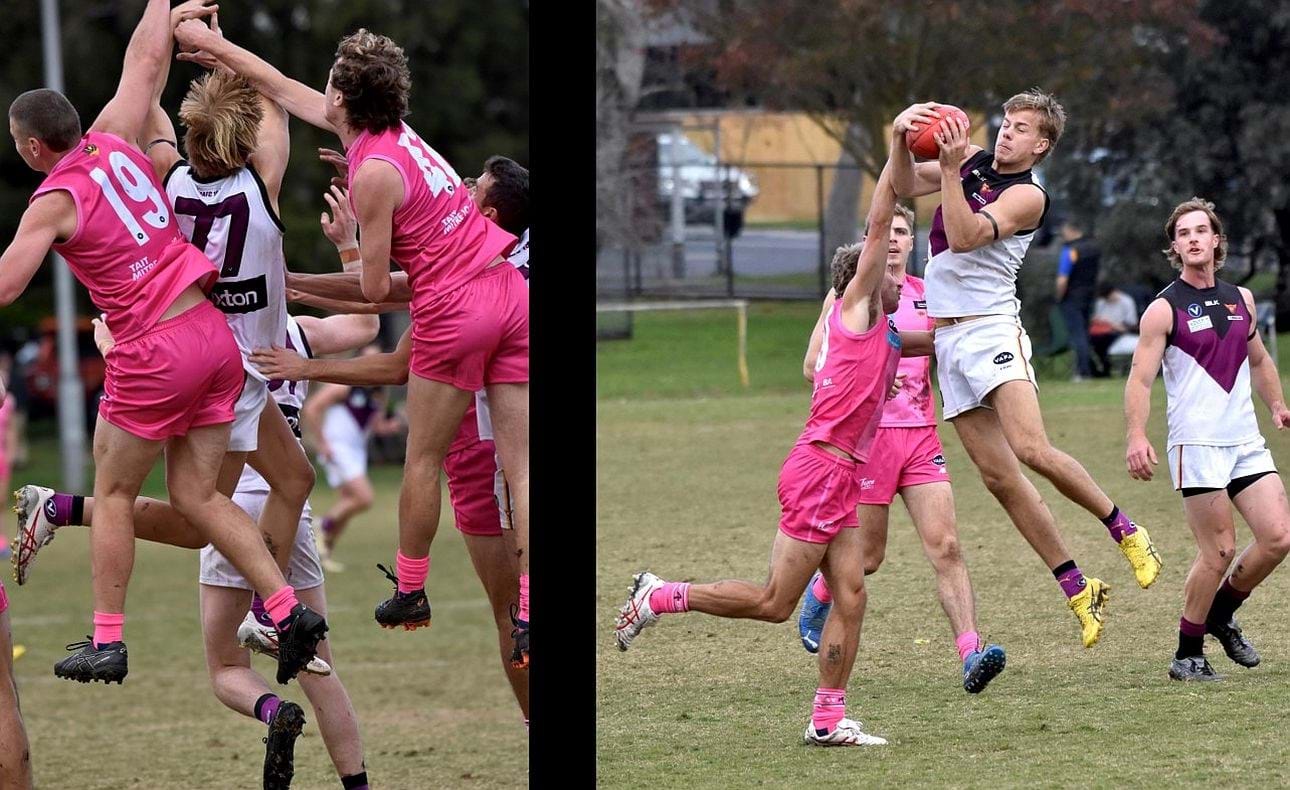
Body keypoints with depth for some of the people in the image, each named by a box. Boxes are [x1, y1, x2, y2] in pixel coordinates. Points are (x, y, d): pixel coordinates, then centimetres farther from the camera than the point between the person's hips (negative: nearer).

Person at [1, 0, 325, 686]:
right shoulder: (113, 141, 7)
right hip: (215, 336, 7)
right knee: (196, 497, 10)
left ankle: (106, 642, 8)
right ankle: (289, 609, -2)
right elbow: (144, 60, 21)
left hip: (155, 352, -7)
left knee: (113, 492, 9)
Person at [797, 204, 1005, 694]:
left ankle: (971, 655, -20)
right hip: (867, 434, -3)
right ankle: (819, 594, 38)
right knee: (867, 556, 5)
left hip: (921, 433, 3)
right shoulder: (849, 293, 2)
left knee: (946, 547, -11)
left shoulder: (928, 295, 12)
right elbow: (812, 366, 0)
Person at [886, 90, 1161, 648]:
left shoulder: (1027, 195, -9)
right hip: (947, 338, 6)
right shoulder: (974, 161, 11)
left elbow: (964, 236, -21)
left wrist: (951, 168, -29)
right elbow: (905, 188, 4)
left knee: (1030, 449, -25)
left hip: (991, 328, -6)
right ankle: (1078, 591, 8)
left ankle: (1124, 530, -5)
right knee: (999, 477, 2)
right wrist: (900, 138, -13)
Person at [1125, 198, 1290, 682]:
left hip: (1246, 441, 6)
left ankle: (1222, 613, 20)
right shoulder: (1165, 309, -4)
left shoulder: (1241, 299, 14)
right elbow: (1140, 378, -10)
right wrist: (1137, 437, -23)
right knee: (1219, 550, -9)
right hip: (1197, 443, -6)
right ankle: (1187, 655, 4)